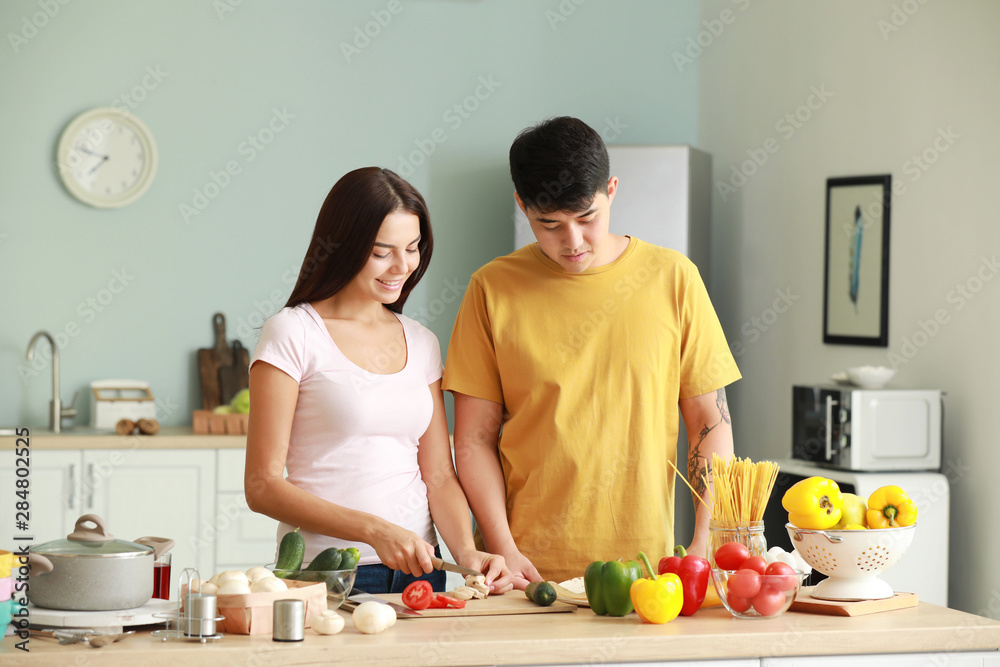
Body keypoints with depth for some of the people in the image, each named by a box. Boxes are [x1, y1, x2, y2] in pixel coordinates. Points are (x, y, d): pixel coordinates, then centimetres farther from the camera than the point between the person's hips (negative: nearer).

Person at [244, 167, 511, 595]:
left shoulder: (420, 343, 13)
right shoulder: (292, 334, -4)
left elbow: (438, 476, 12)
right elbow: (263, 486, -8)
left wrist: (466, 551, -7)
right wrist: (373, 530, -17)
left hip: (419, 571, 4)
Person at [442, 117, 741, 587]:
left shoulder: (672, 278, 3)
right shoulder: (493, 289, 2)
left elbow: (711, 424, 6)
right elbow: (474, 439, 3)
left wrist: (705, 545, -3)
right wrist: (503, 550, -8)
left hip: (646, 560, 0)